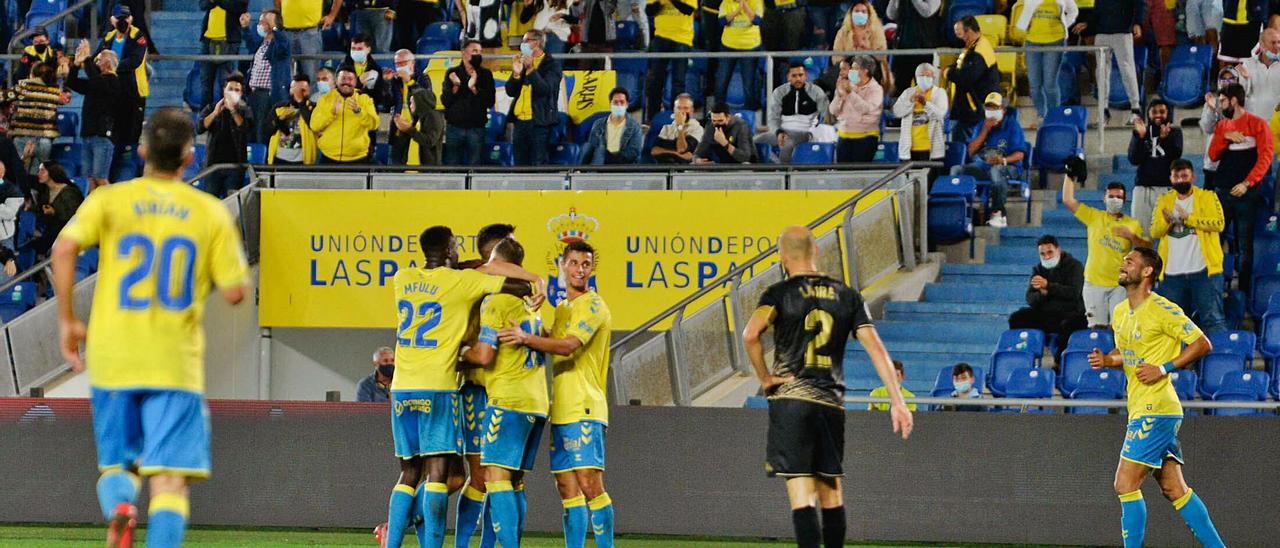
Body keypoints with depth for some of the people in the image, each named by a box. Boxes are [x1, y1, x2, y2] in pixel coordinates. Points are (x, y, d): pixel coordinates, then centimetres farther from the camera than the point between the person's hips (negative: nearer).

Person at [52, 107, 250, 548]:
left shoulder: (110, 200, 3)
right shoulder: (211, 213, 2)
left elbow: (64, 250, -13)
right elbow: (235, 291, -1)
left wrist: (67, 321, -3)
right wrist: (236, 260, 20)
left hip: (112, 358, 1)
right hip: (176, 362, -1)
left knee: (117, 464, 16)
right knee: (170, 478, -4)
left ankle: (119, 508, -18)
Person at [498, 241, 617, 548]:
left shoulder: (592, 305, -7)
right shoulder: (562, 309, 22)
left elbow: (568, 346, -21)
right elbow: (551, 347, 27)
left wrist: (526, 338, -32)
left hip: (584, 409, -9)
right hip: (561, 411, 9)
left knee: (590, 483, -13)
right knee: (567, 488, 6)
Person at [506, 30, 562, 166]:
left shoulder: (551, 64, 0)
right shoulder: (522, 62, 16)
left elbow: (545, 89, -14)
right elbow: (510, 91, 12)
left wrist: (531, 70, -21)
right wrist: (516, 74, -5)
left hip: (539, 122, -6)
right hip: (520, 121, 6)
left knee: (538, 164, -9)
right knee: (520, 164, 6)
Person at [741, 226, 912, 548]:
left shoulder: (780, 294, -2)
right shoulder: (847, 296, 10)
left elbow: (751, 334, -20)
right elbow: (875, 347, 4)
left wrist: (763, 377, -6)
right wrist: (897, 402, 2)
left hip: (790, 399, -4)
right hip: (831, 401, 4)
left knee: (802, 494, -9)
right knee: (831, 493, 14)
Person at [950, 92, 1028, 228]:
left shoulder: (1012, 126, 2)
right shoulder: (981, 126, 16)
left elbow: (1020, 154, -7)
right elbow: (971, 152, 5)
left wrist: (1003, 160, -28)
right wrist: (985, 131, -4)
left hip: (1007, 167, -5)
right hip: (982, 166, 5)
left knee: (996, 170, -41)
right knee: (956, 170, -19)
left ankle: (998, 213, -37)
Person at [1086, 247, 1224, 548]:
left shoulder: (1162, 310, -11)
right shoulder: (1120, 312, 14)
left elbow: (1202, 344, -9)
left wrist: (1164, 368, -15)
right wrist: (1105, 360, 5)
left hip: (1155, 409, -9)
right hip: (1140, 408, 9)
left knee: (1126, 484, -12)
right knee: (1174, 489, 9)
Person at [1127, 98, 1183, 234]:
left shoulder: (1174, 131, 9)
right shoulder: (1141, 131, 13)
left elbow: (1175, 156, -6)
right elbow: (1134, 160, 2)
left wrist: (1165, 138, -22)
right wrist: (1140, 137, -11)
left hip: (1167, 187, -2)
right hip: (1143, 186, 2)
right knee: (1140, 230, -6)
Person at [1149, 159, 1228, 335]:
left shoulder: (1208, 197, 4)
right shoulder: (1164, 201, 14)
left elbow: (1219, 223, -12)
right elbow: (1154, 231, 5)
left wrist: (1189, 218, -18)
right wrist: (1167, 222, -16)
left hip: (1203, 271, -4)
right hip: (1172, 273, 4)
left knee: (1213, 319, -9)